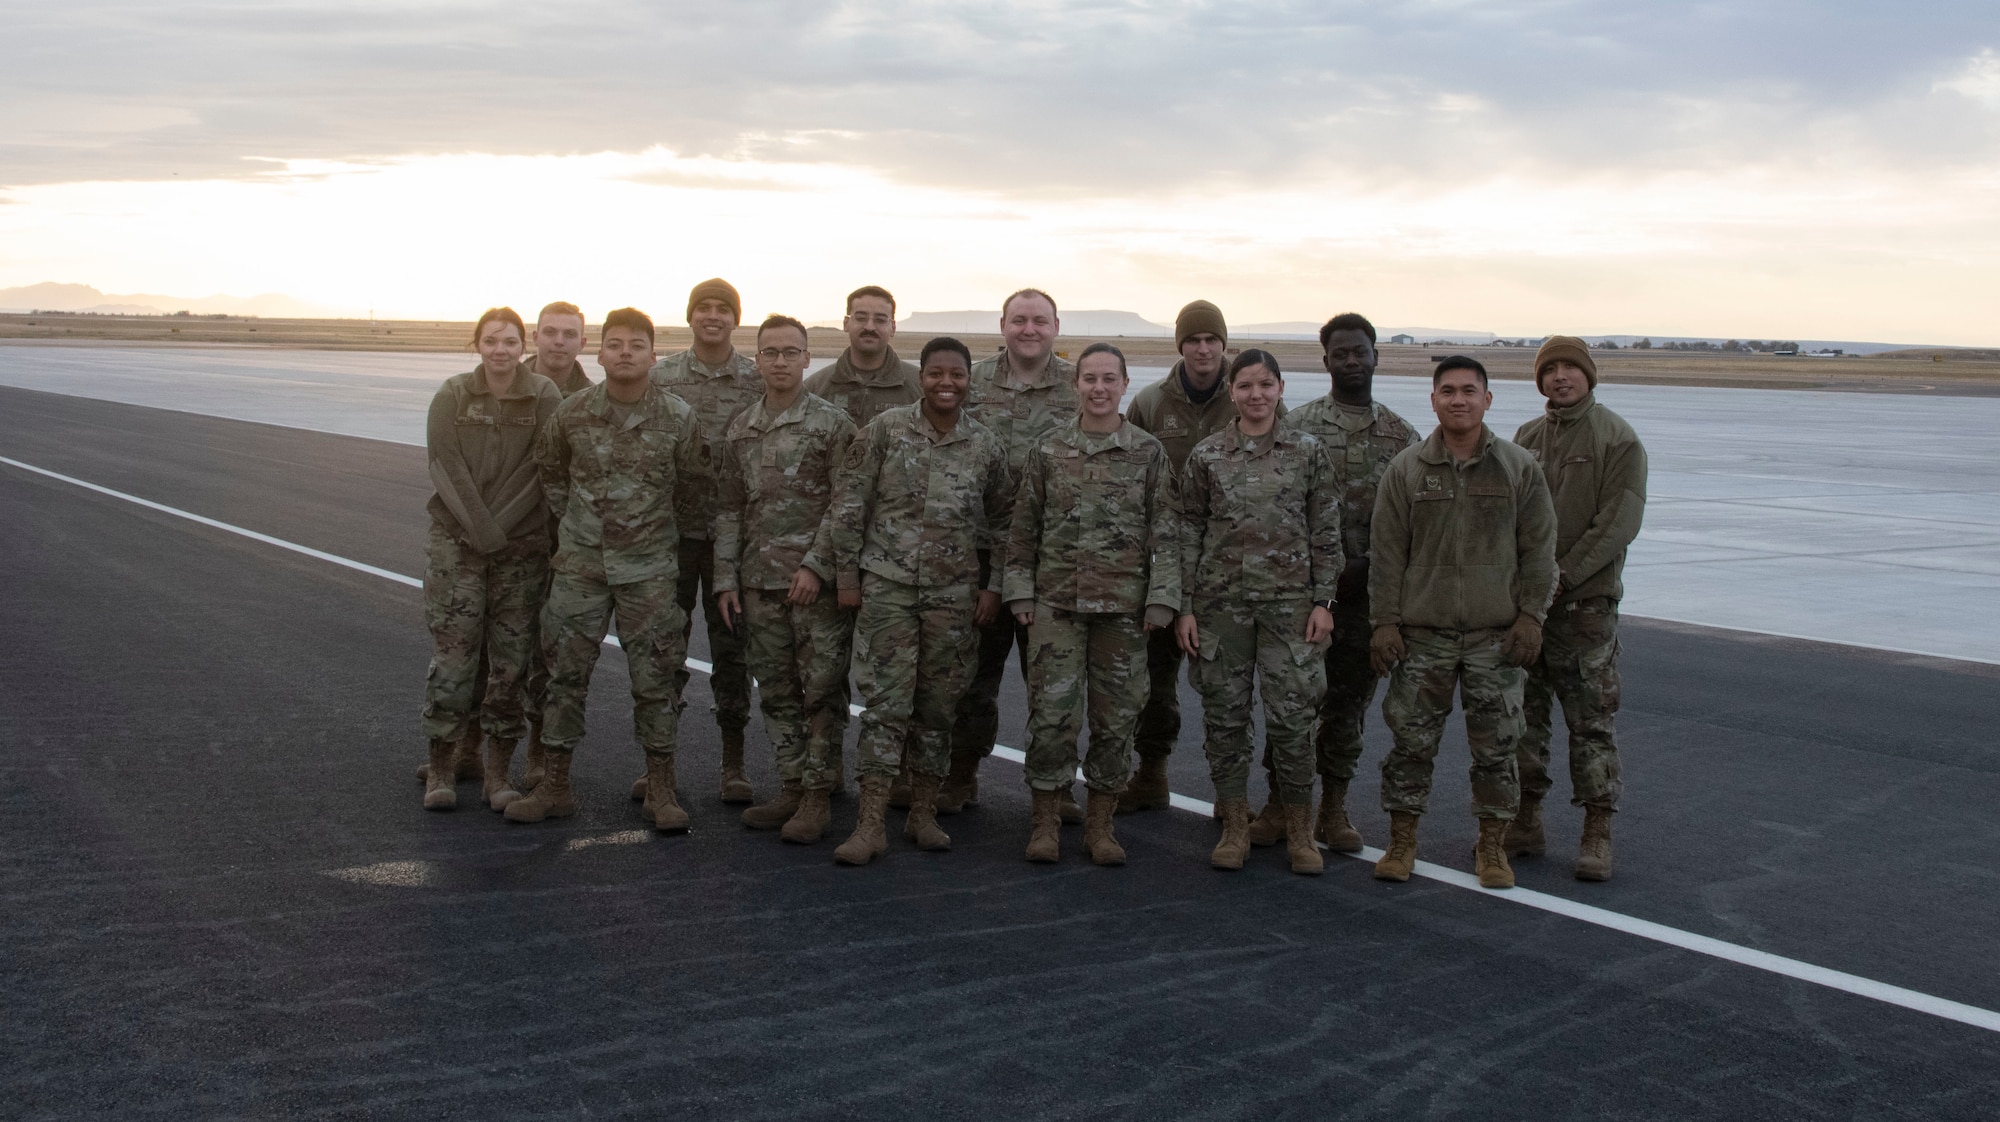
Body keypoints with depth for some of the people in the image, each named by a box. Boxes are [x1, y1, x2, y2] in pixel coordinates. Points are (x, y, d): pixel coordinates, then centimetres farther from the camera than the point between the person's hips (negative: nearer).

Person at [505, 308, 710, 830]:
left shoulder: (678, 418, -7)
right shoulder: (572, 413, -3)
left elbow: (696, 487, 6)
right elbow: (550, 469, 15)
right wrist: (571, 517, 12)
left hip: (648, 565, -1)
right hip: (580, 562, 2)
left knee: (655, 676, 2)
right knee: (566, 671, 6)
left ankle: (661, 790, 12)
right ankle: (555, 784, 17)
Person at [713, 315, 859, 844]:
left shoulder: (832, 422, -3)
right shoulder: (738, 429, 12)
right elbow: (729, 508, 13)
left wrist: (816, 564, -15)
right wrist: (725, 578, 7)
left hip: (817, 579, -5)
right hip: (759, 579, 5)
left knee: (822, 689, -1)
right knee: (776, 691, 10)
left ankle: (817, 796, 6)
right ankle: (790, 788, 20)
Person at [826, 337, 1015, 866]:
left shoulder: (986, 446, 4)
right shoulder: (885, 430, -2)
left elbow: (1004, 522, 12)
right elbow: (849, 504, 0)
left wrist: (993, 586, 6)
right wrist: (847, 576, -2)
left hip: (955, 592, 2)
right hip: (887, 584, -2)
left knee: (938, 704, 8)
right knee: (884, 702, -5)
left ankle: (924, 812, 21)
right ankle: (870, 825, -1)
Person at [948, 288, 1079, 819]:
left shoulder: (1080, 386, 2)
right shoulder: (972, 382, 6)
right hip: (981, 551, 1)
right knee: (974, 666, 9)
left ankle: (1056, 783, 20)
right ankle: (961, 776, 23)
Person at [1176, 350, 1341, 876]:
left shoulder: (1308, 451, 3)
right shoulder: (1206, 456, 4)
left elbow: (1326, 532, 5)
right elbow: (1189, 535, 5)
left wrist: (1322, 600, -1)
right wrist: (1185, 606, 1)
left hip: (1289, 601, -1)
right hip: (1221, 601, 1)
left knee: (1291, 717, -3)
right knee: (1225, 715, 5)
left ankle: (1299, 832, 11)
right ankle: (1235, 827, 18)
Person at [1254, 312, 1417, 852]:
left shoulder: (1402, 436, 8)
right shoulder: (1298, 425, 0)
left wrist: (1369, 568, -4)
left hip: (1369, 591, 2)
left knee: (1350, 700, 8)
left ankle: (1334, 807, 19)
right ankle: (1281, 803, 12)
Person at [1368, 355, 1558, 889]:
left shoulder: (1519, 467, 3)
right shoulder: (1405, 469, 2)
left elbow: (1539, 548, 5)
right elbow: (1386, 551, 2)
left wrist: (1531, 614, -2)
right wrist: (1385, 621, -2)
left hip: (1497, 633, 0)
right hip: (1422, 630, 0)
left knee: (1496, 743, 5)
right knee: (1411, 738, 3)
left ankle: (1492, 845, 19)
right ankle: (1401, 840, 16)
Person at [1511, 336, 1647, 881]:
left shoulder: (1618, 440, -5)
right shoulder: (1526, 437, 12)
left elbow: (1619, 522, -12)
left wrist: (1563, 574, -17)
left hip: (1586, 598, -5)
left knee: (1591, 718, -1)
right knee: (1523, 713, 9)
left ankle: (1598, 834, 6)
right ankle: (1525, 821, 19)